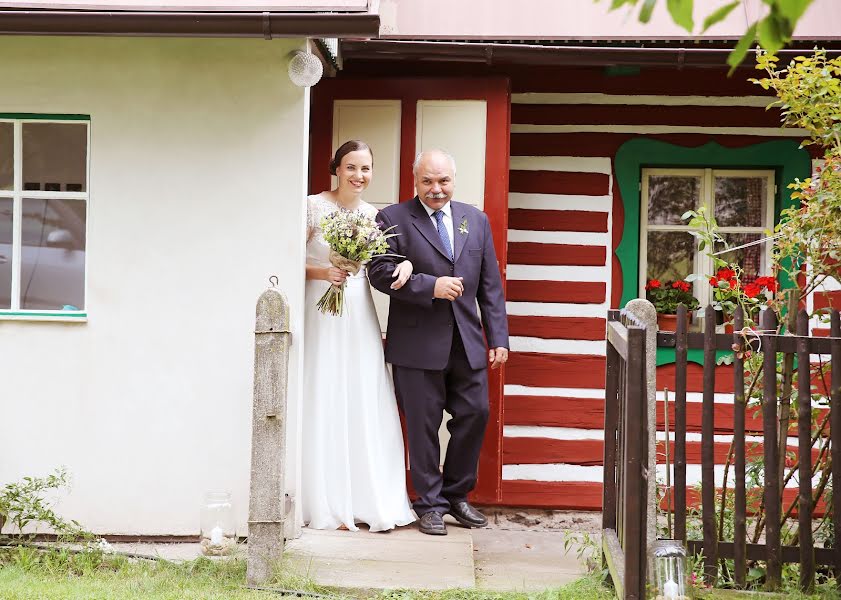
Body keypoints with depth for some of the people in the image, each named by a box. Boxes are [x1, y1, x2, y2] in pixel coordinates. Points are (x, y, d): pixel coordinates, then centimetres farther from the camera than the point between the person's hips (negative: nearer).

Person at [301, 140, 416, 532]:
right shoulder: (314, 207, -4)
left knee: (367, 407, 3)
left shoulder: (373, 215, 9)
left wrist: (405, 263, -5)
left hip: (360, 317, 4)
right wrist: (320, 272, -19)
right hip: (322, 314, -4)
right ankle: (327, 505, 4)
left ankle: (371, 503, 10)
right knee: (324, 407, -2)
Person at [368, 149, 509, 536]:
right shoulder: (393, 219, 0)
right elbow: (380, 271, -11)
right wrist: (431, 286, -19)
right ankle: (430, 504, 14)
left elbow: (490, 285, 11)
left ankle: (456, 494, 24)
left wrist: (498, 339, 6)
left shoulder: (476, 220, 12)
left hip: (467, 342, 4)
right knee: (423, 425, 2)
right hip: (417, 344, -4)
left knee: (475, 415, 6)